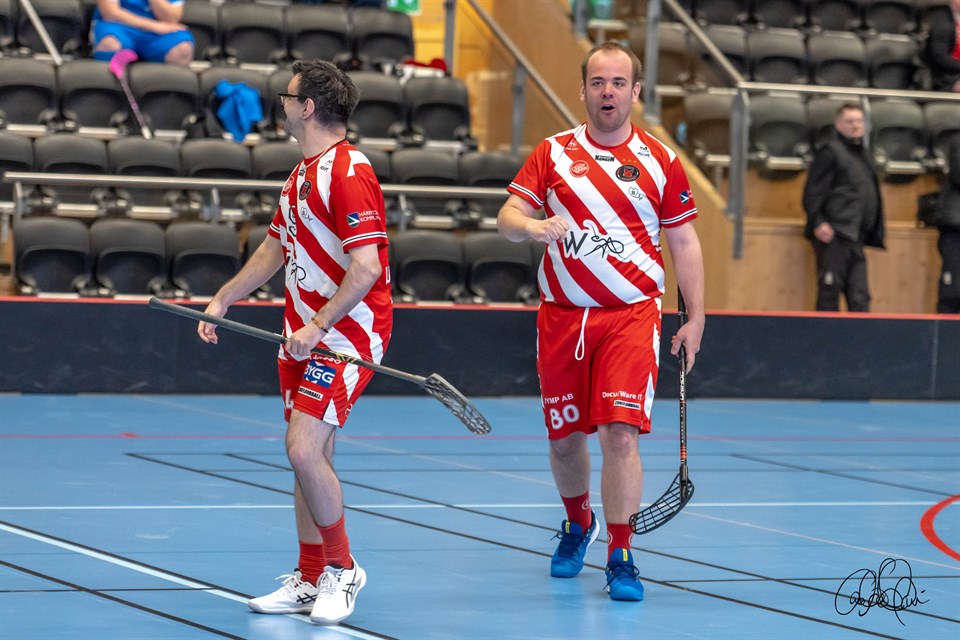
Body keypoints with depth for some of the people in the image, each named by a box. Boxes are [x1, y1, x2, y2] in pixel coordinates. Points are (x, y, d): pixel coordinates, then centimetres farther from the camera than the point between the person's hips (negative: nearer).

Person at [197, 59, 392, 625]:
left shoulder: (350, 173, -17)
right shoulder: (303, 173, 14)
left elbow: (366, 268, -23)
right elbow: (276, 248, 26)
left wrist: (317, 326, -25)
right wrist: (222, 300, 24)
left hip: (347, 332, -9)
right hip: (303, 333, 9)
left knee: (305, 450, -16)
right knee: (307, 456, 9)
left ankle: (341, 569, -1)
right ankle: (310, 581, 15)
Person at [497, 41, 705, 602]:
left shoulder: (660, 161, 3)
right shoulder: (553, 153, 5)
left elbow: (684, 242, 8)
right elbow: (509, 215, 0)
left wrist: (696, 317, 4)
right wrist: (530, 226, -24)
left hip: (631, 314, -2)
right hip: (561, 317, 2)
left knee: (621, 433, -15)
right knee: (565, 438, 11)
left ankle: (620, 556, -7)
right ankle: (579, 524, 40)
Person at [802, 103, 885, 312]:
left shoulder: (864, 154, 22)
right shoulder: (830, 152, -2)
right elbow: (813, 192, -9)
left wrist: (876, 233, 19)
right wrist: (817, 223, -19)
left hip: (855, 239, 8)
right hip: (834, 235, -8)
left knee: (860, 297, 4)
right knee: (829, 294, -7)